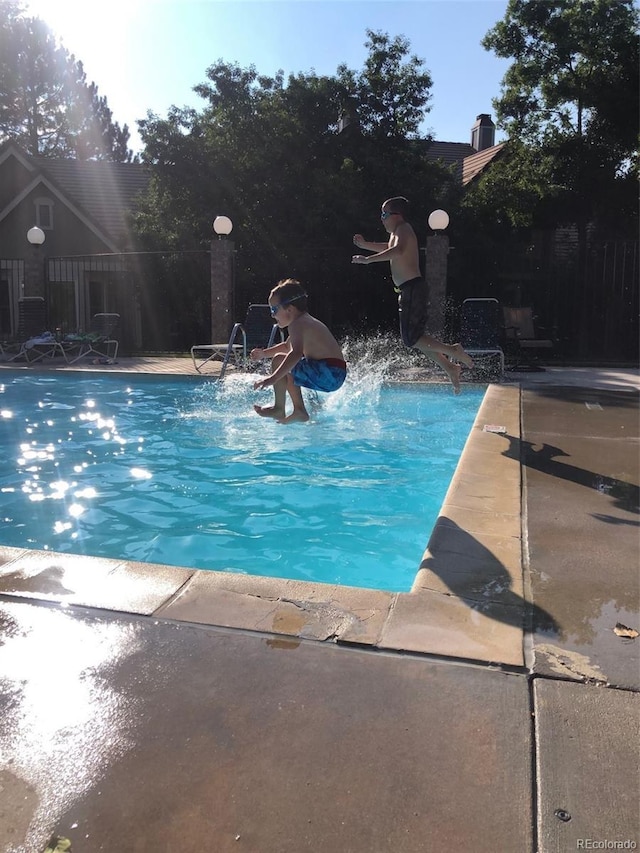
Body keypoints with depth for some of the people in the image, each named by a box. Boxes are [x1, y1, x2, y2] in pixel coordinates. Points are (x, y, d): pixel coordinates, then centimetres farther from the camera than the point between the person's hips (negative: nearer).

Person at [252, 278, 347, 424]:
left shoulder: (297, 324, -12)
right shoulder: (307, 322, 20)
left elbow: (296, 353, -30)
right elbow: (287, 346, 37)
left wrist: (273, 378, -34)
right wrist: (264, 353, 28)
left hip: (327, 374, -11)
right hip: (335, 376, 11)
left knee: (279, 360, -11)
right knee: (287, 370, 28)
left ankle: (279, 409, -5)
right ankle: (300, 410, 28)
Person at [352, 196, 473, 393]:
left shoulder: (403, 229, -9)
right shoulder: (398, 232, 21)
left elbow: (398, 250, -31)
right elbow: (390, 248, 44)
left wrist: (368, 259, -33)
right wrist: (365, 245, 34)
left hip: (412, 289, -10)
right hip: (410, 290, 10)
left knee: (410, 339, -11)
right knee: (416, 336, 13)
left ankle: (453, 350, -8)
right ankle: (450, 368, 17)